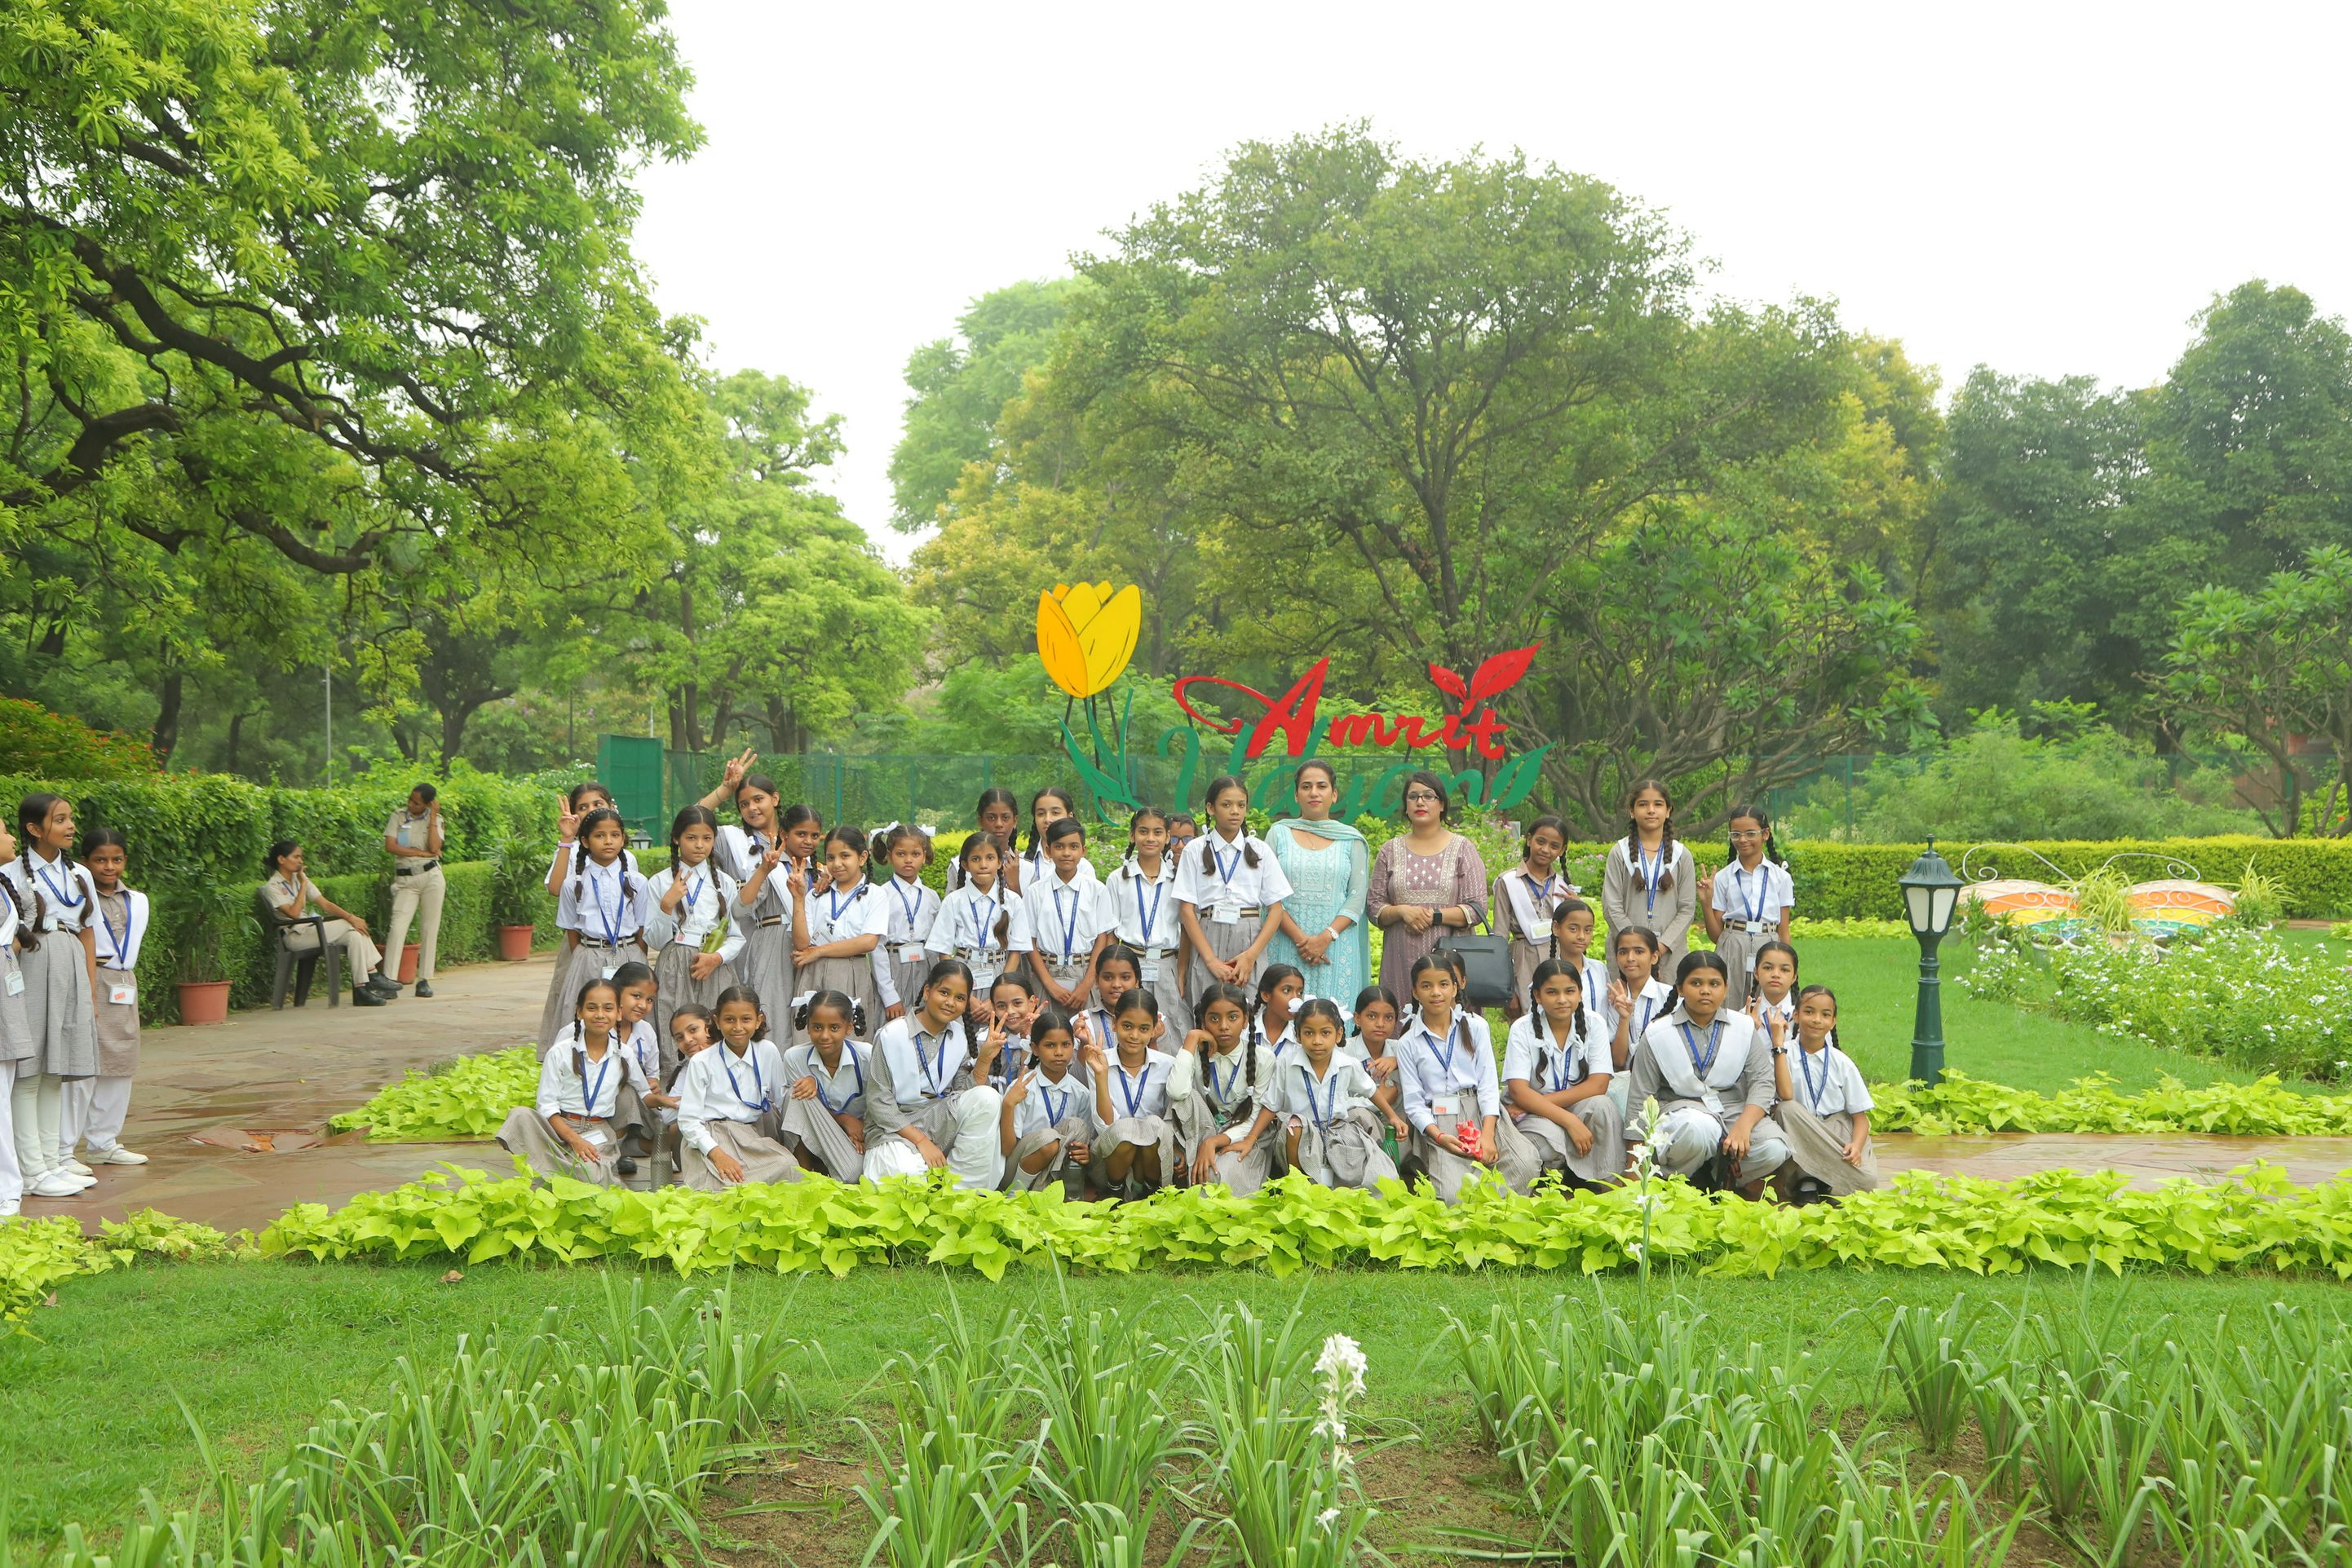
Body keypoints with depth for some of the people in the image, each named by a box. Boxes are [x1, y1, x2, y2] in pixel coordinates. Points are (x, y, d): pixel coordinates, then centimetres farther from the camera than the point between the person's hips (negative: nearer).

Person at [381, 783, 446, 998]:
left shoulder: (435, 820, 7)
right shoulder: (398, 817, 7)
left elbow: (434, 848, -10)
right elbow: (390, 846, -5)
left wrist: (433, 816, -8)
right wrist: (420, 853, -7)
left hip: (431, 876, 1)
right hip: (405, 880, 0)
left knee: (430, 929, 0)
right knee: (397, 927, -13)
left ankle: (424, 980, 6)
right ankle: (389, 979, -17)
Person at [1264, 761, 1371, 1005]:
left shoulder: (1351, 840, 8)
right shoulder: (1278, 833, 8)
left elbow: (1357, 897, 2)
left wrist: (1326, 937, -11)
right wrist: (1299, 937, -11)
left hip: (1336, 946, 0)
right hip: (1286, 943, 0)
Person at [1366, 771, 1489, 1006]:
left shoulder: (1462, 849, 7)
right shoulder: (1391, 851, 13)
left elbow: (1477, 909, 0)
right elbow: (1375, 907, 10)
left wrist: (1434, 916, -11)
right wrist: (1401, 911, -10)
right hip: (1402, 959, 2)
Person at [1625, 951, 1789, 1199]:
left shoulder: (1743, 1027, 6)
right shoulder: (1658, 1034, 1)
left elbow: (1762, 1081, -3)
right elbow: (1641, 1098, 2)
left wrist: (1743, 1126, -23)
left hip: (1733, 1108, 3)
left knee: (1774, 1151, -26)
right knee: (1700, 1128, -39)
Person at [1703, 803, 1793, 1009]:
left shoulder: (1780, 877, 5)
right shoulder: (1723, 878, 4)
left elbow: (1783, 930, 8)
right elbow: (1716, 934, 4)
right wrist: (1706, 902, -10)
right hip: (1733, 952, 0)